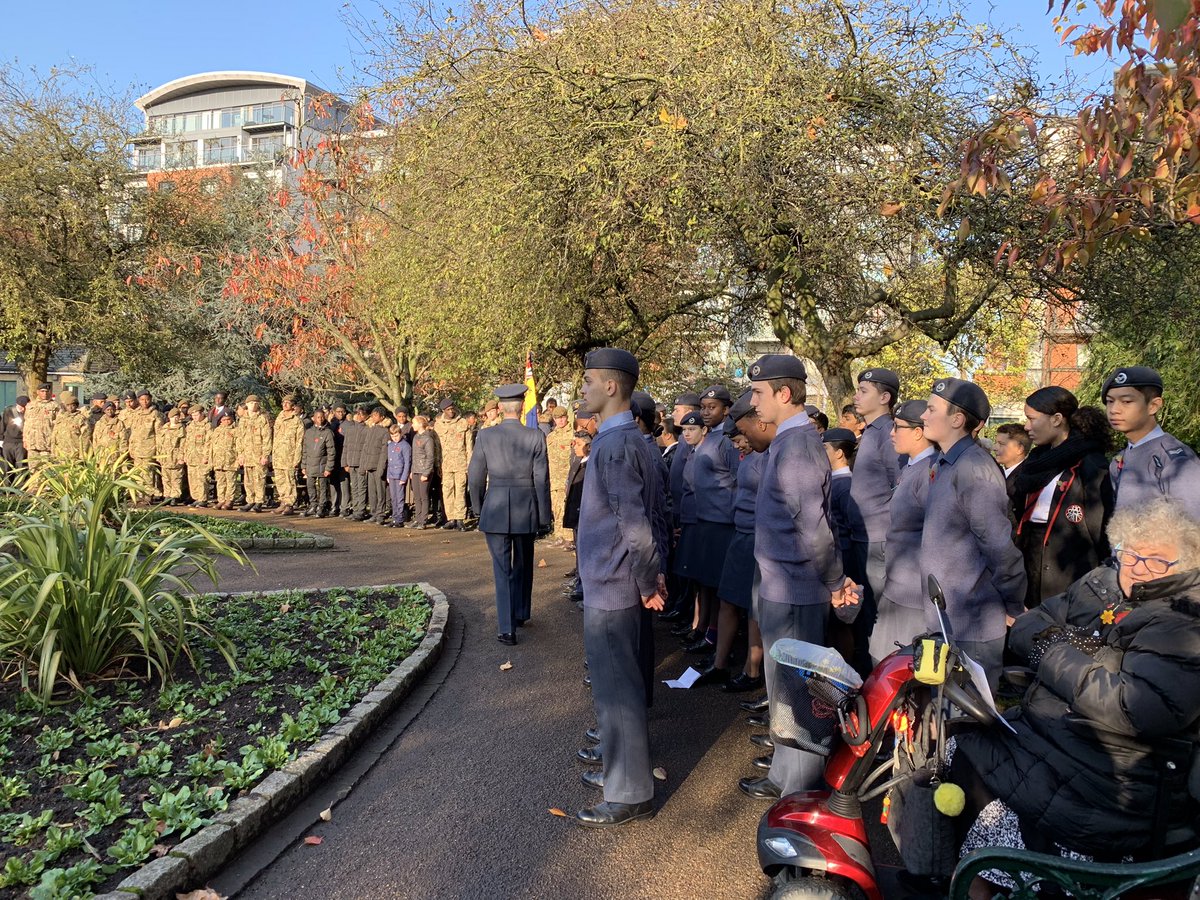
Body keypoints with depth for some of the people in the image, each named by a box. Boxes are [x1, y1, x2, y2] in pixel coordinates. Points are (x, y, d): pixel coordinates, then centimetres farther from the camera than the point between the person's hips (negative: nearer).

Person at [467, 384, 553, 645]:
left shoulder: (486, 436, -5)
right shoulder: (536, 437, -8)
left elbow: (475, 478, 0)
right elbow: (542, 479, -5)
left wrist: (479, 507, 16)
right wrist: (545, 516, 4)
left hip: (495, 511, -1)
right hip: (526, 509, 1)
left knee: (502, 570, 6)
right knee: (523, 565, 21)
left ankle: (507, 628, 3)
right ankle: (521, 613, 37)